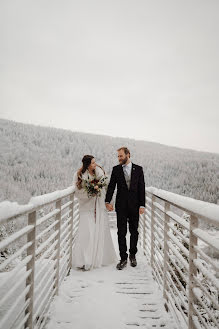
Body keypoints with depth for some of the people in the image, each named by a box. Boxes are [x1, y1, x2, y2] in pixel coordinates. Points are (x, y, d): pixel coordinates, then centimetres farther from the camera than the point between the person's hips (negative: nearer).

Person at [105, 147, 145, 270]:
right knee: (121, 232, 1)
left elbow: (142, 188, 0)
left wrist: (142, 205, -6)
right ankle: (123, 258, 11)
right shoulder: (116, 169, 3)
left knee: (134, 231, 11)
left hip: (134, 205, 0)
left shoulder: (138, 169, 1)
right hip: (121, 205, 0)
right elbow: (111, 186, 1)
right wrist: (108, 201, -11)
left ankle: (133, 255, 28)